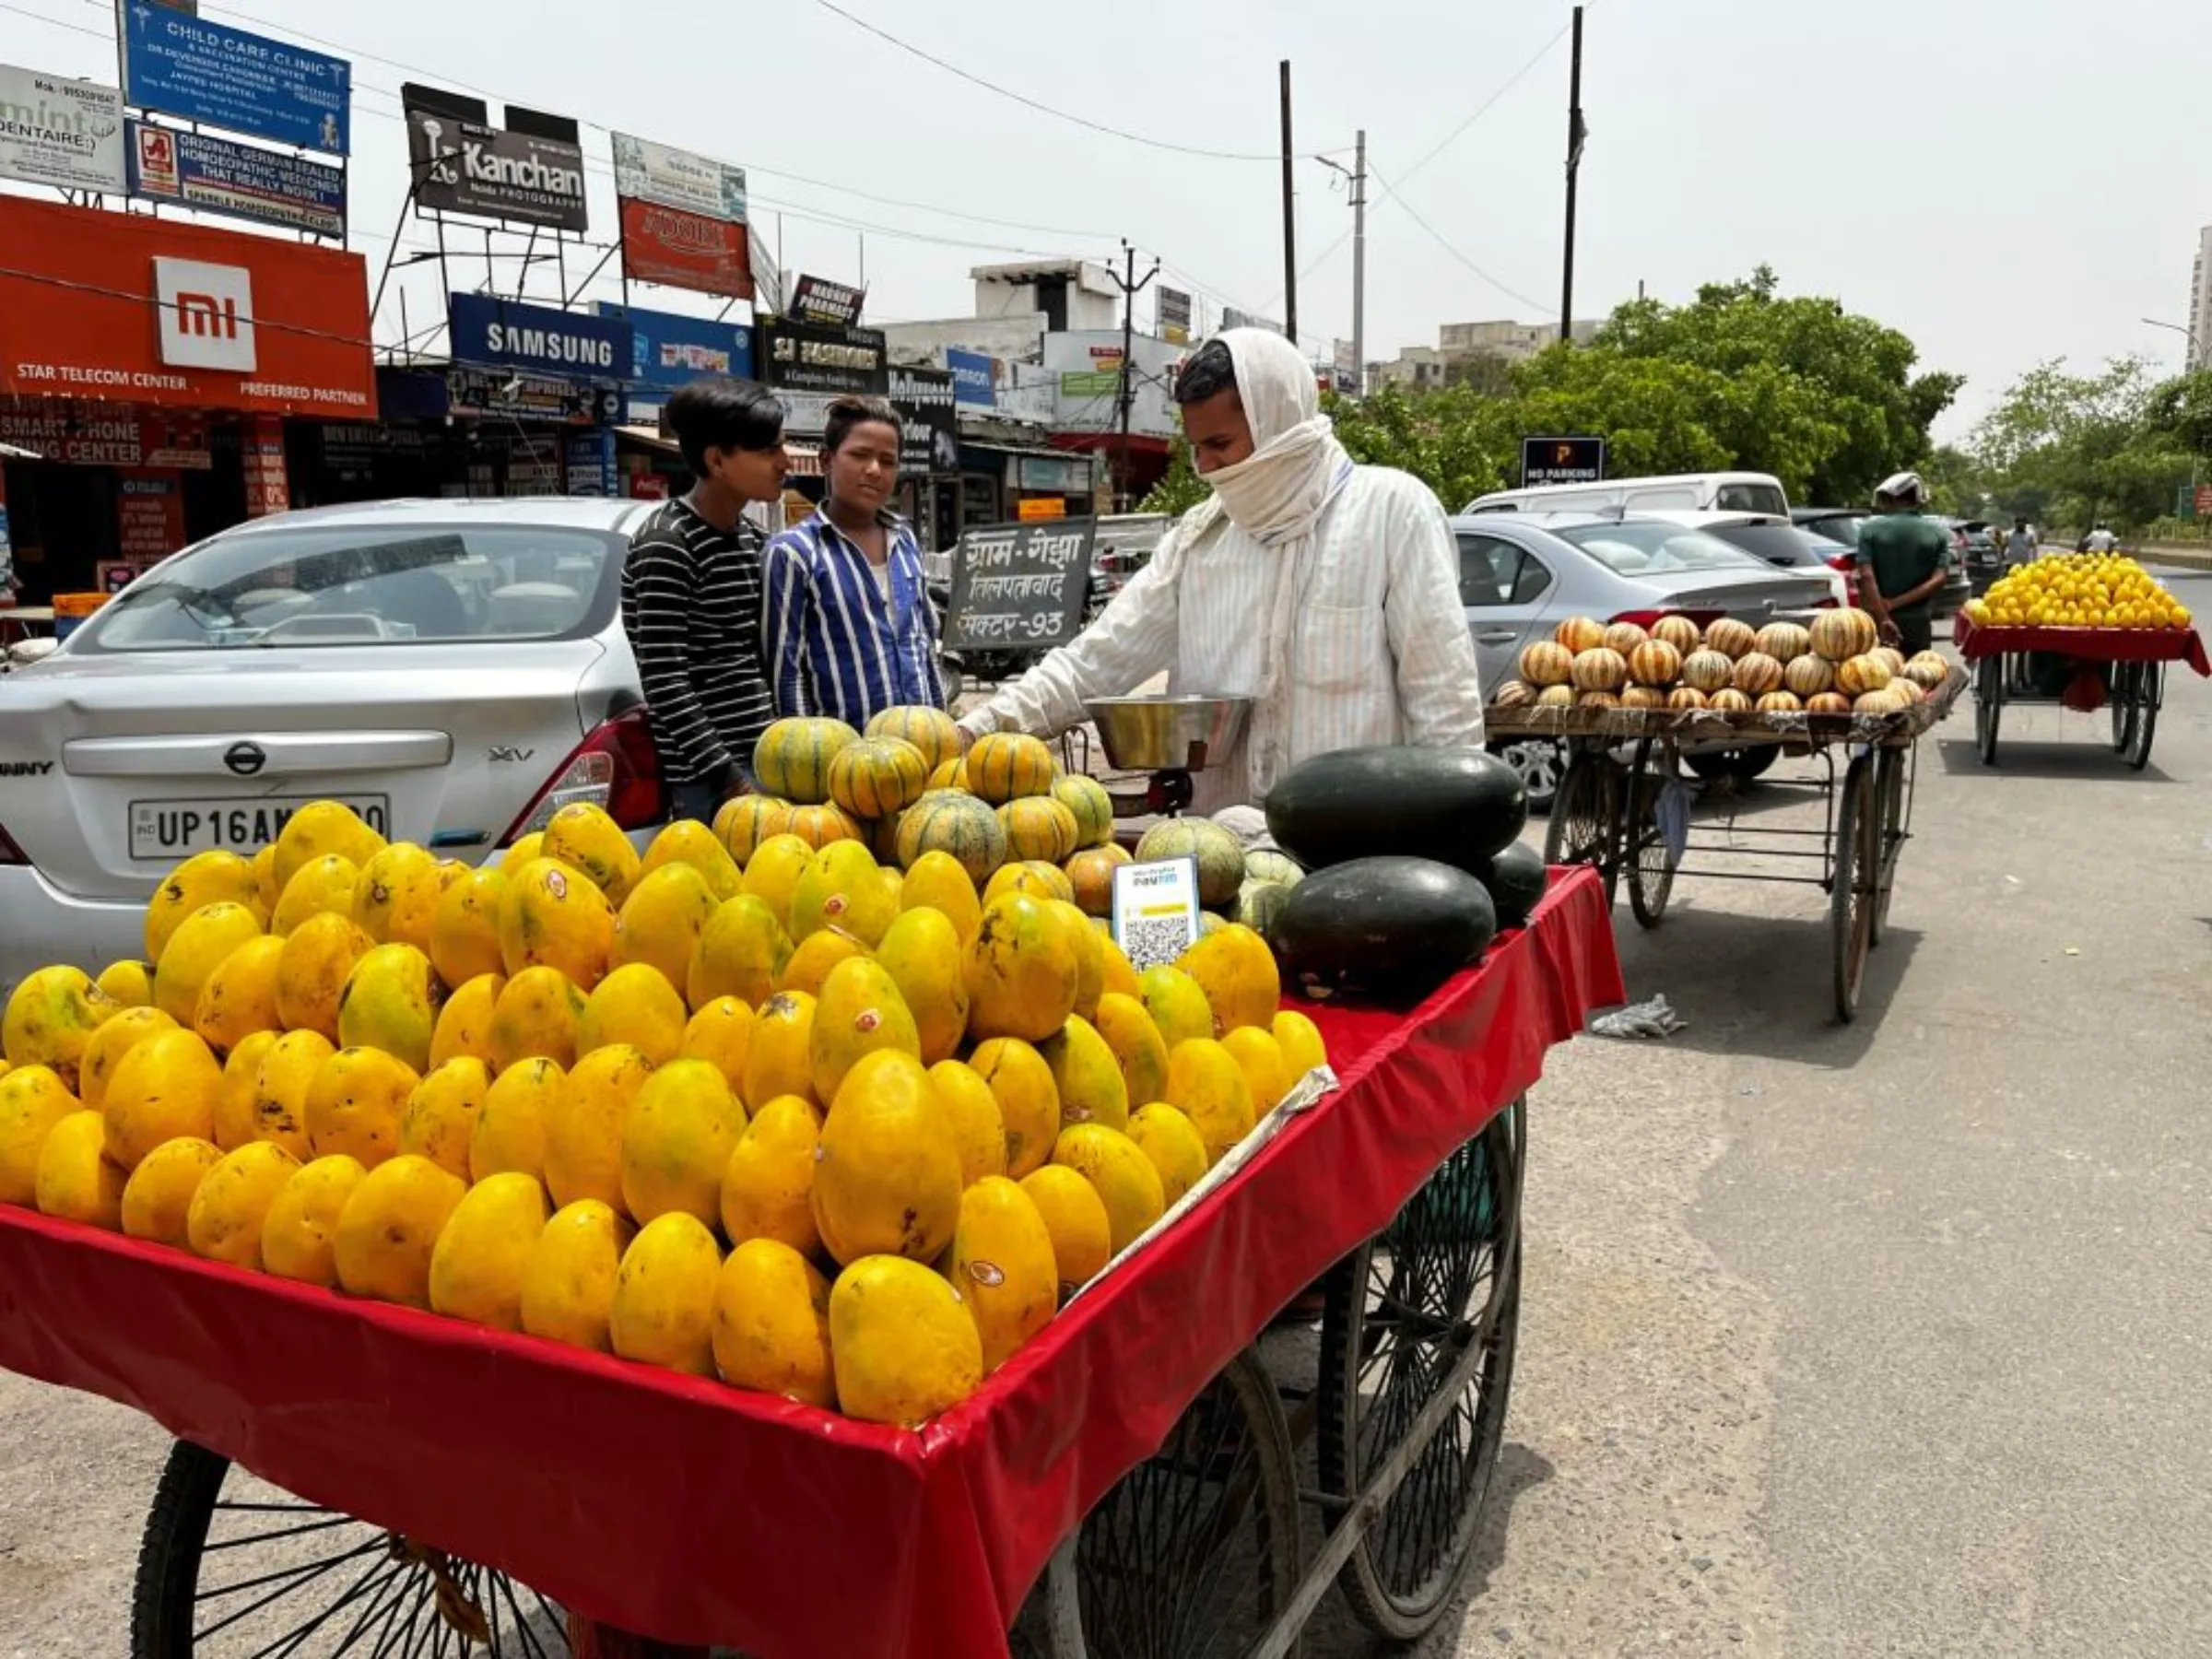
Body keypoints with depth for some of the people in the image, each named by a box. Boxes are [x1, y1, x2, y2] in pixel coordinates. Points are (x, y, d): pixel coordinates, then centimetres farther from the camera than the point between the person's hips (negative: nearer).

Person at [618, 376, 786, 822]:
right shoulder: (666, 544, -13)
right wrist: (730, 777, -20)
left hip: (760, 760, 8)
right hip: (706, 780, -8)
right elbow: (664, 681, -18)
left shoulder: (750, 537, 12)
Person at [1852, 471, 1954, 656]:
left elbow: (1867, 576, -15)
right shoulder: (1938, 533, 3)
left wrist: (1883, 618, -18)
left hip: (1878, 622, -1)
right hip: (1918, 622, 2)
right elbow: (1938, 580, -8)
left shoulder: (1870, 529, -4)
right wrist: (1896, 603, -10)